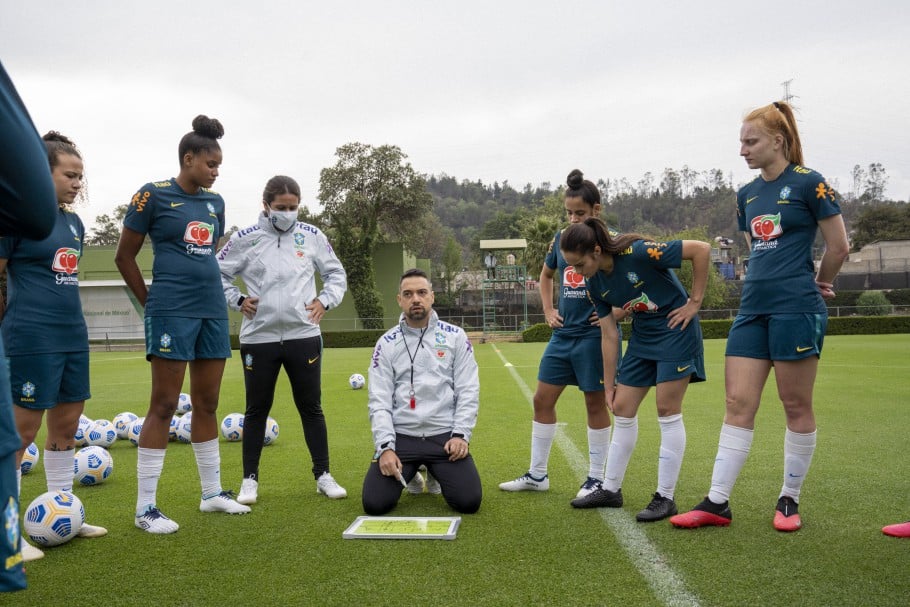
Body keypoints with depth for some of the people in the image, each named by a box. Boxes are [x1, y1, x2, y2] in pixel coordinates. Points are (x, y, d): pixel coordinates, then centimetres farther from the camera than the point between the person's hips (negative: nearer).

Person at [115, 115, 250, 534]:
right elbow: (124, 256, -2)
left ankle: (212, 493, 22)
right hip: (173, 311, -6)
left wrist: (209, 290, 16)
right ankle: (145, 507, 4)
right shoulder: (153, 195, -5)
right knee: (164, 405, -4)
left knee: (207, 403, 11)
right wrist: (151, 302, 0)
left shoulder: (215, 202, 12)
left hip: (213, 310, 6)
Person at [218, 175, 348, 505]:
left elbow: (336, 273, 14)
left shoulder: (312, 236, 4)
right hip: (258, 338, -1)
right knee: (257, 410, 9)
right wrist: (237, 300, -3)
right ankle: (250, 479, 21)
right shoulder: (244, 239, 0)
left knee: (311, 407, 8)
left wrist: (325, 301, -1)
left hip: (304, 335, 1)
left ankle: (323, 475, 18)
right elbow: (218, 273, 9)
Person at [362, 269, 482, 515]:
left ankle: (435, 472, 20)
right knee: (375, 503, -16)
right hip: (400, 436, 0)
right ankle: (410, 473, 20)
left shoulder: (455, 336, 5)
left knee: (469, 501, -16)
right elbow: (379, 401, -1)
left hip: (445, 435, 0)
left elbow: (468, 391, 2)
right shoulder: (386, 343, 5)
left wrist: (461, 434, -9)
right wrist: (385, 446, -13)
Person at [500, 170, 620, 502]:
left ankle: (597, 477, 18)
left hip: (595, 335, -6)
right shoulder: (560, 239, 8)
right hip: (563, 334, 6)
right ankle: (537, 475, 21)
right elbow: (546, 274, 25)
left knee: (595, 402, 4)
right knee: (542, 399, 8)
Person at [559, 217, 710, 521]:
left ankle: (665, 497, 6)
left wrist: (695, 301, -18)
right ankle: (610, 489, 20)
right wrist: (608, 386, 4)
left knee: (667, 410, -6)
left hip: (676, 328, -7)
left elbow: (702, 249, -21)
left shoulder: (637, 252, -26)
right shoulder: (595, 285, -5)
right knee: (622, 409, 7)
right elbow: (610, 336, 2)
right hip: (642, 334, 7)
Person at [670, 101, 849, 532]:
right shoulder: (747, 195, 14)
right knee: (737, 404, 2)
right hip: (753, 309, 6)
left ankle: (789, 500, 19)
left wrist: (816, 285, 12)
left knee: (797, 406, 4)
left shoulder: (808, 183, -5)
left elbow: (838, 246, -1)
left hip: (796, 309, -6)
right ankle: (717, 503, 5)